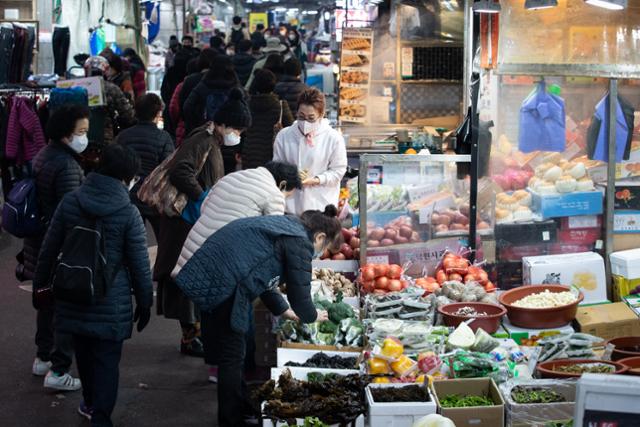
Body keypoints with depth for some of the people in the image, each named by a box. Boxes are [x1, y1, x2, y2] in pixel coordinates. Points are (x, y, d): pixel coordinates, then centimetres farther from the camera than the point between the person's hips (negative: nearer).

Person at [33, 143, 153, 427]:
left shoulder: (70, 202, -3)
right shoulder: (128, 213, -13)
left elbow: (49, 248, 5)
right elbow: (140, 264, -8)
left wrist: (40, 282, 19)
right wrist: (144, 302, 4)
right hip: (111, 302, -4)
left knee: (84, 353, 21)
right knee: (107, 360, 5)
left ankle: (91, 403, 40)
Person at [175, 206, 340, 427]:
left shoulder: (283, 226, 21)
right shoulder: (300, 241, -9)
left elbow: (264, 280, 28)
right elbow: (299, 292, -5)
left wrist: (285, 311, 32)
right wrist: (312, 316, 14)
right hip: (221, 284, -10)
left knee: (230, 350, 22)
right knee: (232, 355, 1)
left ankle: (240, 409, 35)